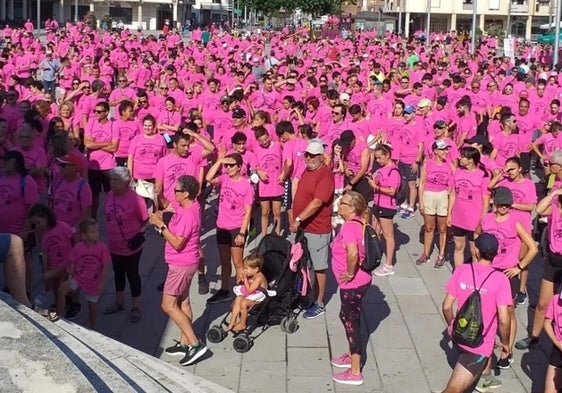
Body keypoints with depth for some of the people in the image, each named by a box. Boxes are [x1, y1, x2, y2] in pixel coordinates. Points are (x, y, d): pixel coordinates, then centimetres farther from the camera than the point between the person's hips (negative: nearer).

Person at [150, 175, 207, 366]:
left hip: (181, 264, -10)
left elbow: (177, 243, -27)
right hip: (183, 263, 10)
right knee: (182, 301, 17)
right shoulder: (189, 205, 1)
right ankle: (185, 343, 27)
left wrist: (160, 225, -23)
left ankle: (195, 344, -6)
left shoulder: (188, 215, -27)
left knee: (168, 305, -5)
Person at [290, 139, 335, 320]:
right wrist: (296, 219, 15)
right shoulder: (307, 170, 10)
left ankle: (319, 304, 12)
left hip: (317, 230, -9)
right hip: (302, 227, 9)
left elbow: (317, 203, -26)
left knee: (318, 268, 3)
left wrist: (298, 219, -27)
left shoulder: (325, 175, -19)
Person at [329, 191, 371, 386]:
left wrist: (350, 273, -25)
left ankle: (355, 373, 13)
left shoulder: (349, 227, -24)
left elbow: (352, 253, -40)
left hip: (353, 284, -10)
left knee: (351, 321, 2)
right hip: (360, 280, 10)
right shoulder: (359, 223, 5)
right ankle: (352, 356, 44)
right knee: (348, 317, 25)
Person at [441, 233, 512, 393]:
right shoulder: (500, 279, -17)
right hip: (480, 344, -5)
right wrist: (505, 343, 0)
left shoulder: (461, 270, -8)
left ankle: (484, 378, 49)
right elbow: (504, 320, -18)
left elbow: (447, 306, -2)